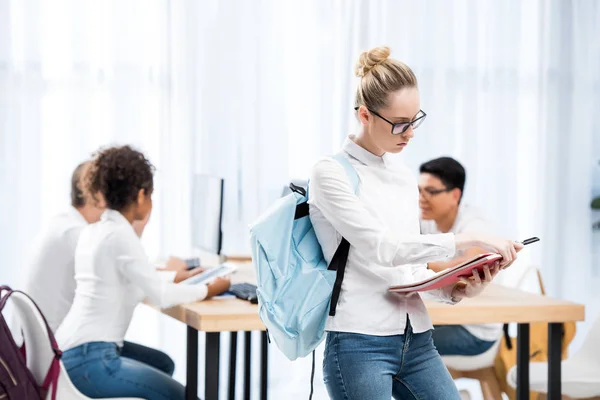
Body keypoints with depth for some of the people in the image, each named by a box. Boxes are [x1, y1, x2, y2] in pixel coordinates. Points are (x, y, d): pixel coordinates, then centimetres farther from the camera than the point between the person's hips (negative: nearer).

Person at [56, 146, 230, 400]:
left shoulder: (92, 232, 13)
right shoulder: (119, 235, -14)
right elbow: (161, 296, -18)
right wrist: (210, 290, -4)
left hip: (73, 352, 10)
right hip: (89, 361, -10)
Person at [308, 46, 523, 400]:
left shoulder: (405, 178, 15)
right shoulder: (331, 173, -6)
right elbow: (379, 248, -18)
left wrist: (454, 290, -1)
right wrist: (467, 241, -21)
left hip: (417, 341, 7)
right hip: (360, 343, -7)